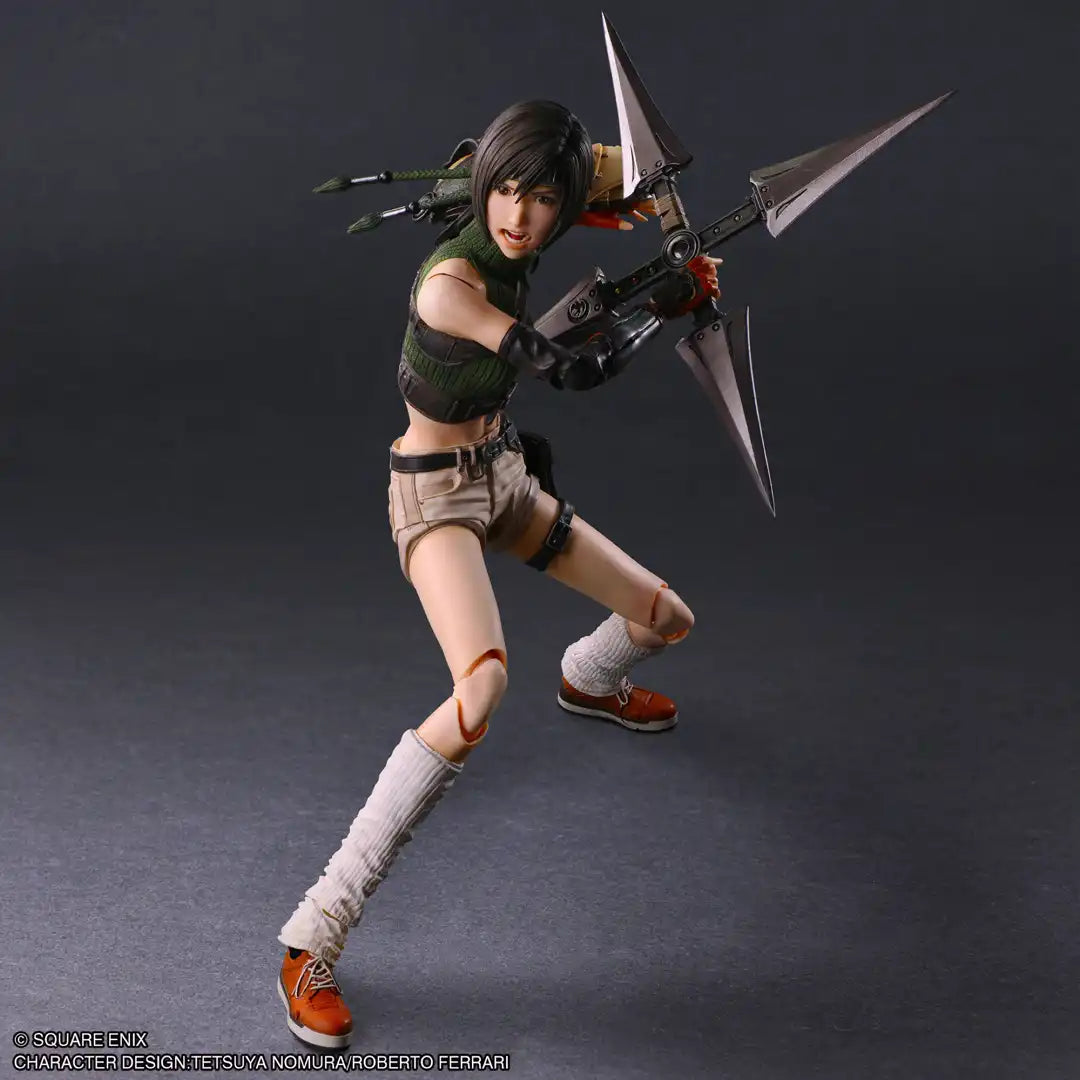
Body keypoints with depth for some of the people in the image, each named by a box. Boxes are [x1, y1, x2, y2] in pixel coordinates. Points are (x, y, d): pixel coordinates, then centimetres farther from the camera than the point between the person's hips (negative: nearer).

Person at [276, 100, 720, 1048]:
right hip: (436, 496, -8)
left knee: (668, 622, 15)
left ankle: (589, 681, 57)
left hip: (503, 475, 8)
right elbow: (577, 370, -24)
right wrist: (672, 300, -12)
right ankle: (314, 942, -27)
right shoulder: (451, 285, -29)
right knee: (482, 692, -34)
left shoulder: (515, 246, -6)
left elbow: (609, 159, 19)